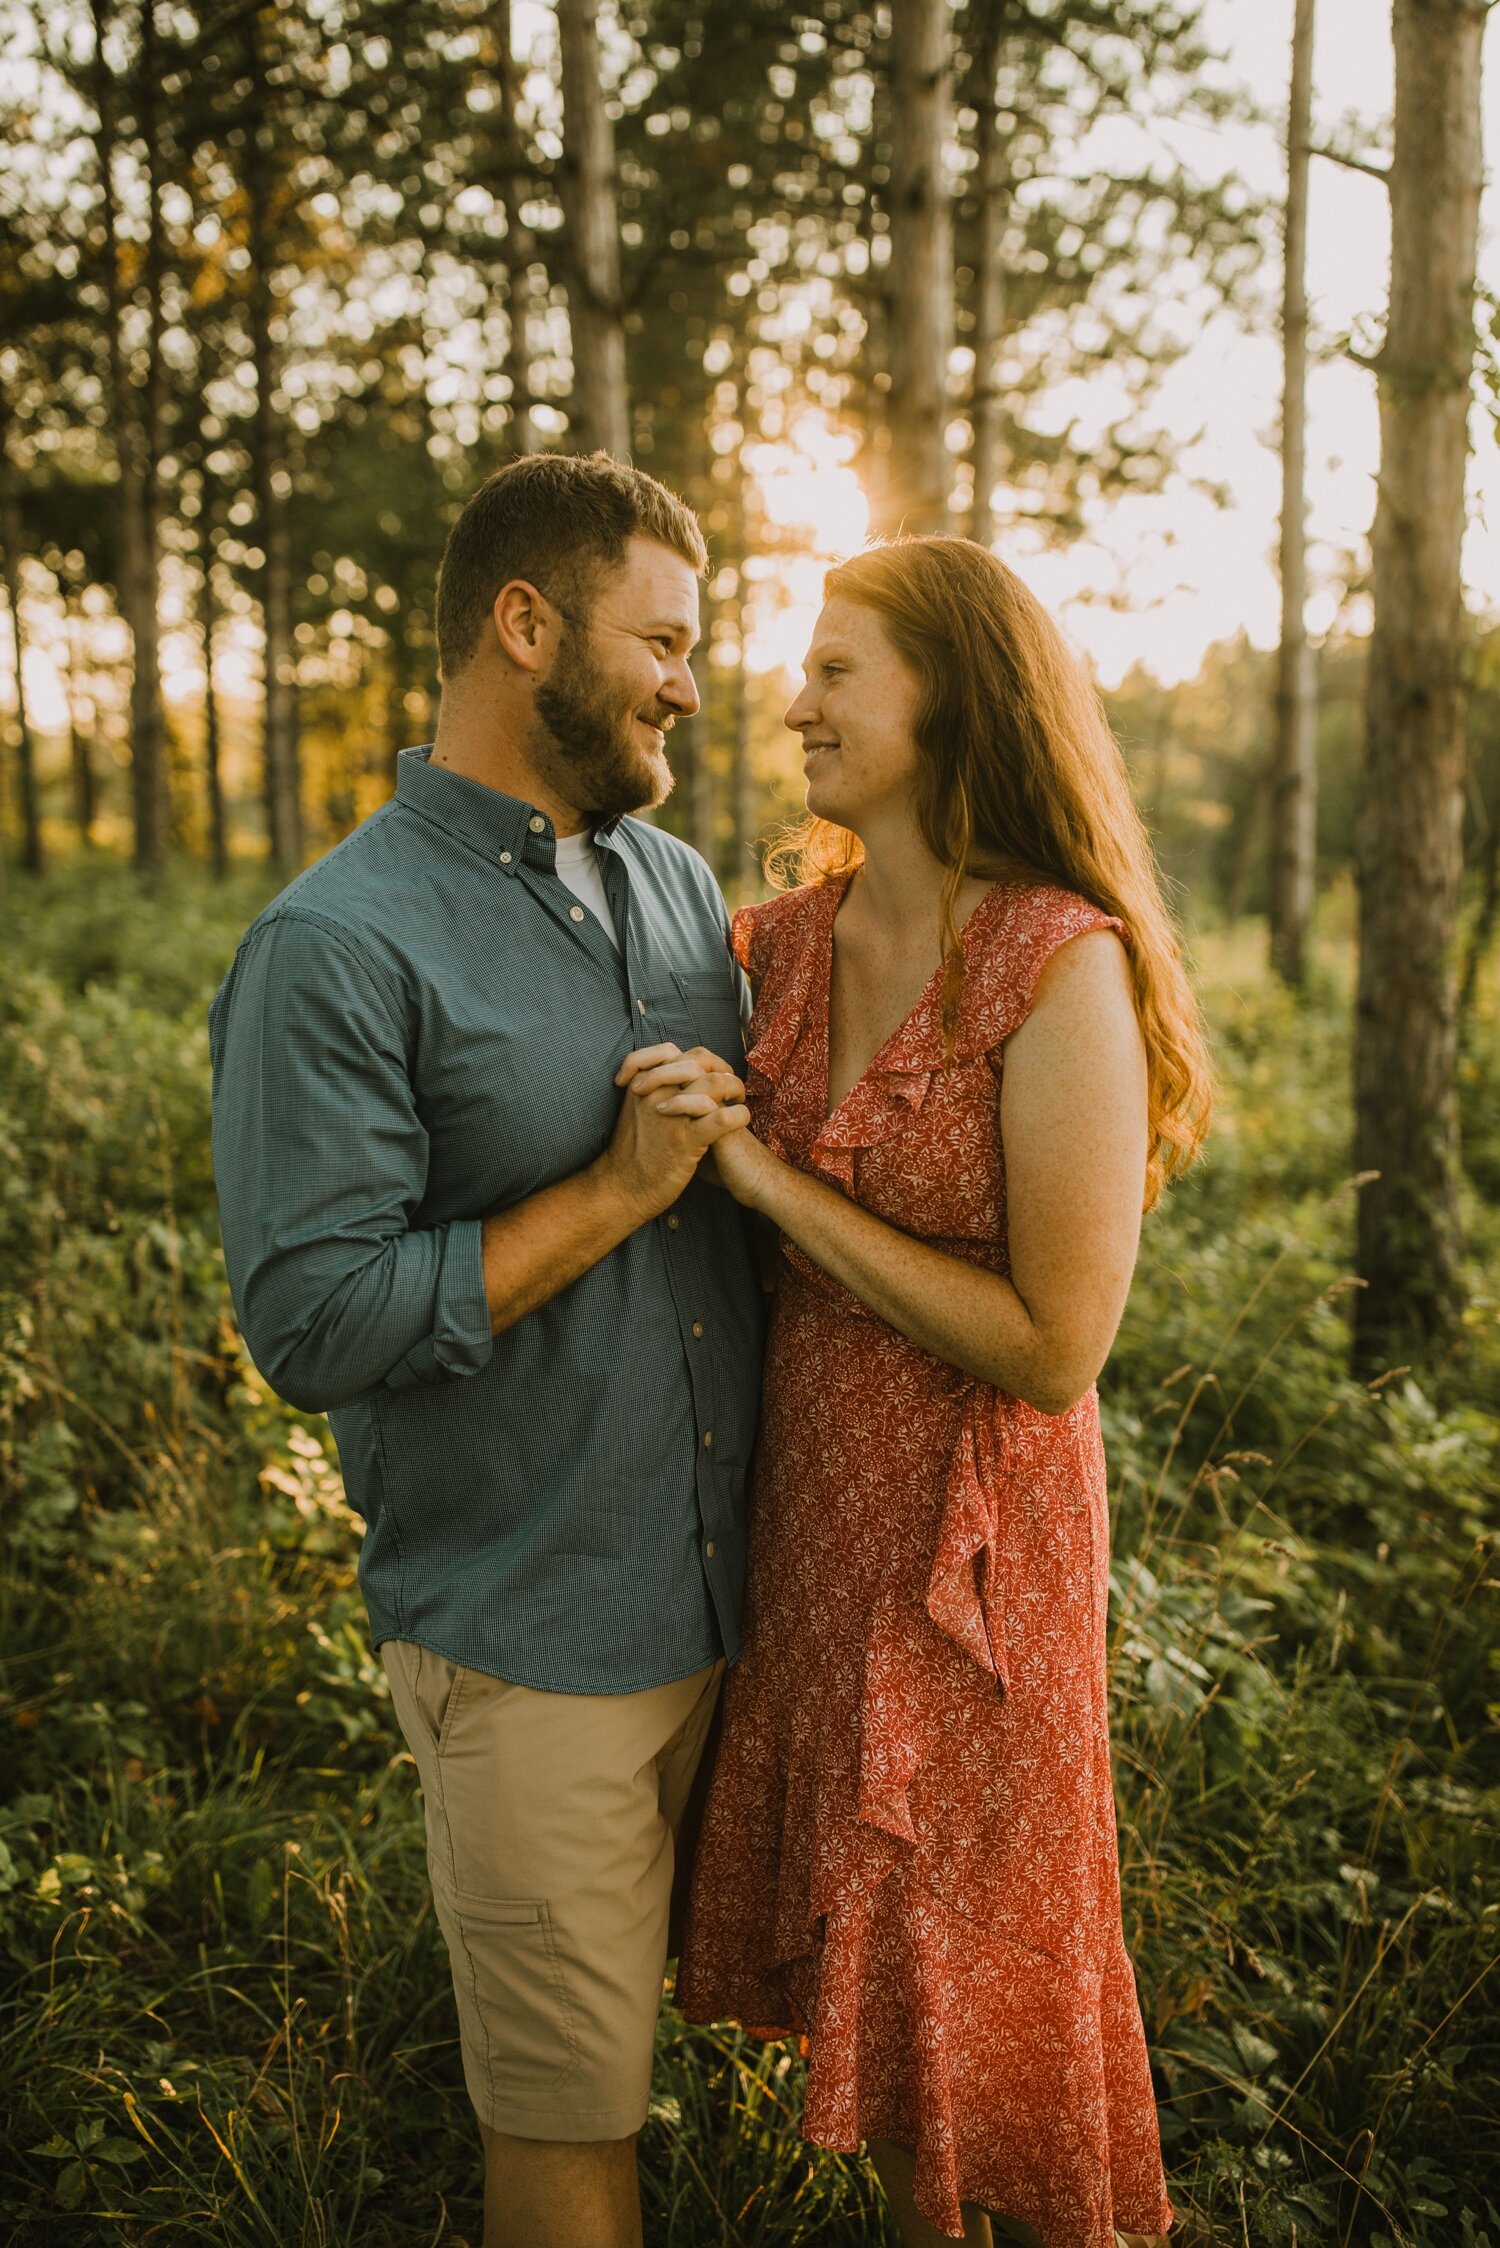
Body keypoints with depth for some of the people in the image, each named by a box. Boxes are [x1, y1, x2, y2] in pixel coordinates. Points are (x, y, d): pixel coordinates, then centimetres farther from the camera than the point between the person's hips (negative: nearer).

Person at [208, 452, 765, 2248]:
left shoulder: (678, 884, 8)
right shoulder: (338, 946, -16)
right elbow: (311, 1322, -20)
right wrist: (615, 1194, -20)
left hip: (725, 1598, 7)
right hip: (526, 1643, -6)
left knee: (629, 2033, 24)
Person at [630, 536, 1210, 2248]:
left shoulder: (1060, 966, -21)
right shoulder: (790, 936, -1)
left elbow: (1054, 1348, -21)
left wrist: (773, 1182, -20)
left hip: (975, 1526, -6)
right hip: (804, 1502, 6)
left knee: (973, 1948, 13)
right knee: (856, 1929, 22)